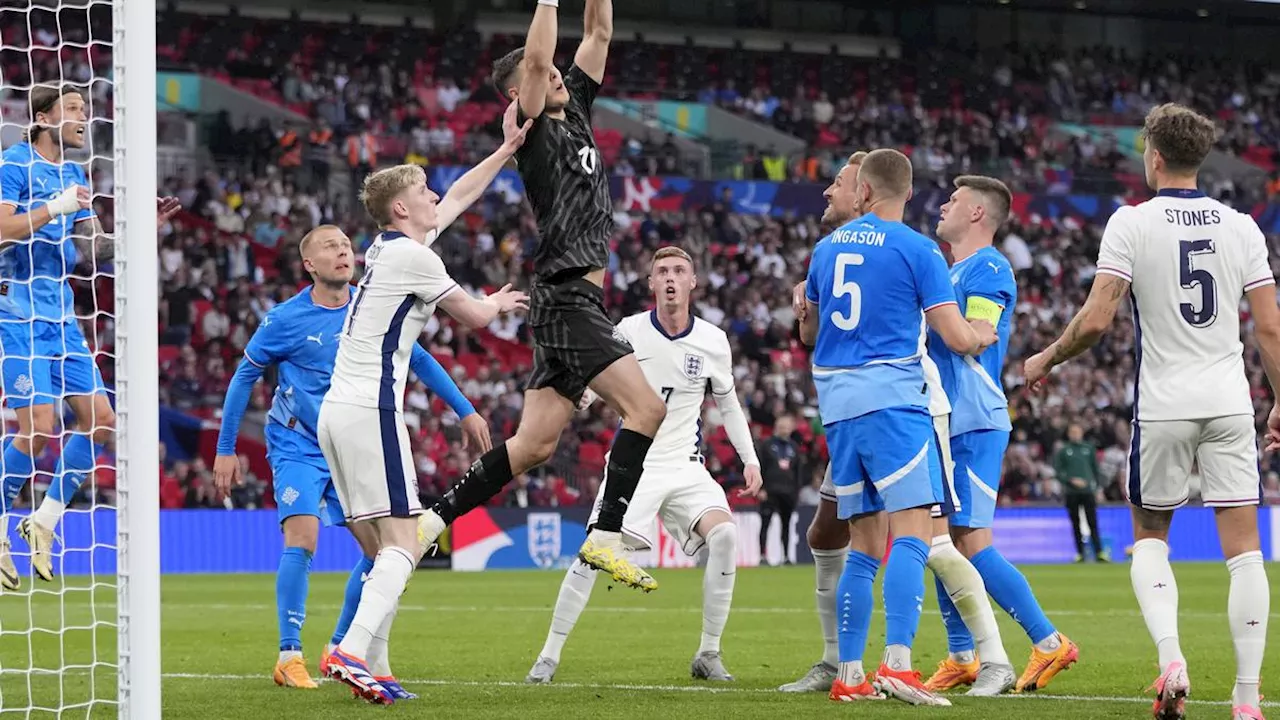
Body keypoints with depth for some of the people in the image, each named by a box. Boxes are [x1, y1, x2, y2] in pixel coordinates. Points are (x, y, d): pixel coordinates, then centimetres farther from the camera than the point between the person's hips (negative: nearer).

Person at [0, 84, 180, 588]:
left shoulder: (74, 176, 15)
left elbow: (92, 249, 16)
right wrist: (53, 209, -23)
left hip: (60, 314, 8)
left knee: (99, 419, 0)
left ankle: (45, 521, 12)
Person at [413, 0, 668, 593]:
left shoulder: (574, 113, 17)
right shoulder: (534, 133, -5)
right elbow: (536, 59, -20)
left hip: (578, 302, 9)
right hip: (566, 295, -9)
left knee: (533, 445, 8)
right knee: (646, 409, -17)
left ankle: (433, 520, 12)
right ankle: (604, 539, -19)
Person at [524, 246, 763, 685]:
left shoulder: (712, 341, 1)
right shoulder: (630, 331, -5)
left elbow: (728, 403, 16)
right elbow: (590, 389, -1)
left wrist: (749, 459, 7)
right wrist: (579, 394, -26)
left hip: (686, 467, 2)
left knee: (724, 534, -22)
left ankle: (708, 656, -9)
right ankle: (549, 656, -3)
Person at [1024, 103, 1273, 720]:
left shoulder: (1132, 223, -5)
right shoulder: (1240, 227, 4)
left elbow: (1095, 320, -11)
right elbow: (1269, 328, 2)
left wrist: (1045, 361, 6)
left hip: (1162, 406, -2)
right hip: (1229, 403, 2)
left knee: (1149, 536, 15)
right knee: (1243, 548, 2)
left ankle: (1169, 654, -7)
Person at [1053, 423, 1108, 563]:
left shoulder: (1089, 448, 11)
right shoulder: (1062, 451, 6)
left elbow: (1095, 468, 16)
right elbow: (1057, 472, 3)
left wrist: (1098, 488, 9)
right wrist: (1071, 481, -12)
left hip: (1088, 491, 0)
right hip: (1071, 492, 0)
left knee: (1093, 523, -7)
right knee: (1076, 524, 2)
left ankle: (1099, 552, -11)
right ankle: (1080, 553, 7)